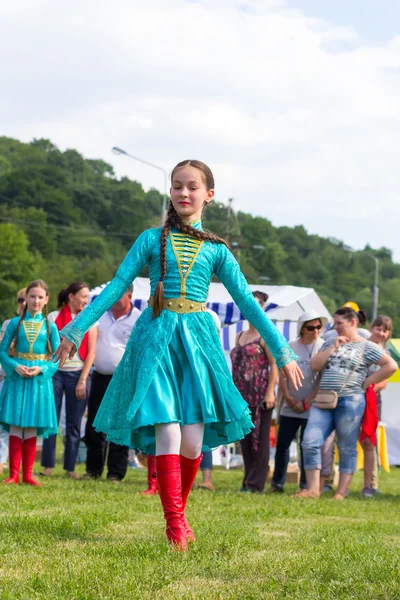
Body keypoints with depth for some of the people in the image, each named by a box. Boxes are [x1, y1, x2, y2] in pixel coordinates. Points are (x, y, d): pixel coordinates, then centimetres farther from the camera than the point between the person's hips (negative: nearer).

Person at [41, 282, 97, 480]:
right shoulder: (54, 317, 4)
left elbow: (91, 352, 2)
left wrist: (83, 380, -5)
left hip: (78, 374, 1)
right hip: (56, 372, -1)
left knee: (74, 424, 3)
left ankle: (70, 467, 8)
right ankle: (48, 465, 2)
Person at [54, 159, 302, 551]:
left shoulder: (216, 250, 12)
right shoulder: (152, 239, 9)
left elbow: (247, 302, 12)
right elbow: (116, 287, 6)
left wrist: (282, 352, 10)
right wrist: (76, 329, -2)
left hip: (197, 338, 1)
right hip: (157, 337, -1)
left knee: (193, 440, -5)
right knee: (168, 433, -12)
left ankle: (179, 512, 18)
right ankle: (174, 524, -7)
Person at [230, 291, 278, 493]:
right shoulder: (239, 336, 18)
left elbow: (274, 365, -10)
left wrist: (270, 393, -17)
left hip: (260, 395, -7)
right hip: (242, 395, 7)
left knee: (259, 438, -4)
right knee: (245, 438, 8)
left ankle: (255, 483, -3)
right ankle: (248, 481, 13)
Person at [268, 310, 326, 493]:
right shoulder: (290, 347, 8)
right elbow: (282, 375, 7)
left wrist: (306, 403, -10)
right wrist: (288, 398, -6)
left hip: (312, 408, -3)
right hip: (289, 408, 3)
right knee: (282, 444, 6)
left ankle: (306, 485, 7)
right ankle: (277, 483, 16)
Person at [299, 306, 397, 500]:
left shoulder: (366, 347, 2)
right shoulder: (330, 344, 18)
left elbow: (391, 366, -6)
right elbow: (314, 365, 7)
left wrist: (367, 382, -5)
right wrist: (333, 347, 0)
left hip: (349, 401, -5)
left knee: (347, 448, 1)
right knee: (310, 442, -7)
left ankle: (341, 493, 4)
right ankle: (313, 489, -3)